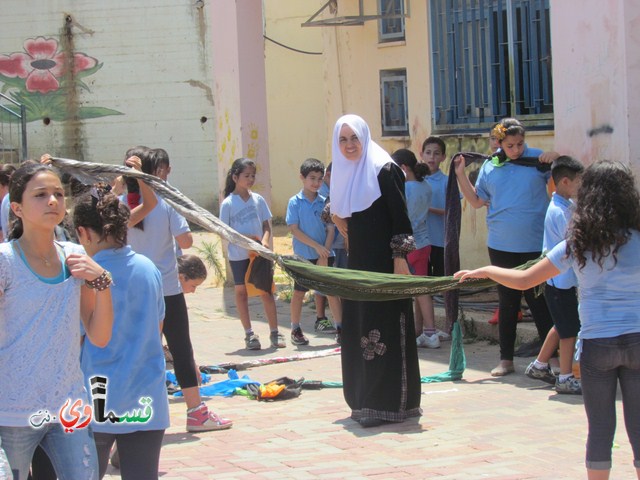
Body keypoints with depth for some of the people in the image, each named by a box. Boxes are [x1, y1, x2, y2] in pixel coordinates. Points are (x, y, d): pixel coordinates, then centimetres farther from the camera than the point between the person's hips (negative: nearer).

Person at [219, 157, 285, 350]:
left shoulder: (258, 199, 3)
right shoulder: (228, 203, -6)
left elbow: (266, 225, 5)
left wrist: (265, 242, -15)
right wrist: (247, 238, -19)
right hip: (238, 254, -2)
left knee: (266, 291, 2)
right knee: (241, 292, 6)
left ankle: (275, 333, 7)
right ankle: (249, 334, 13)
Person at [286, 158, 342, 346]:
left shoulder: (324, 202, 2)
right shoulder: (295, 202, -4)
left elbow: (330, 229, 0)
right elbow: (294, 229, -9)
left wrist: (324, 256, -8)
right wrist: (317, 247, -15)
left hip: (325, 255, 2)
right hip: (304, 255, -2)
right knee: (299, 293, 7)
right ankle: (295, 330, 19)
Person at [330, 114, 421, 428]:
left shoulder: (383, 170, -10)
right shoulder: (344, 174, 12)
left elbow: (400, 216, -14)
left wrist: (400, 257, -19)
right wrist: (338, 219, 5)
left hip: (384, 260, -8)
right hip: (359, 260, 8)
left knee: (384, 328, -7)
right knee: (357, 328, 9)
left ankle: (387, 403, -4)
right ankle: (365, 399, 16)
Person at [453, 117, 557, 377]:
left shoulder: (538, 159, -2)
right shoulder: (490, 167, 6)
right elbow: (477, 201, 12)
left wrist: (557, 158, -15)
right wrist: (461, 175, 4)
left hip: (534, 246, -3)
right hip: (501, 246, 3)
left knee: (539, 301, 1)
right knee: (507, 303, 11)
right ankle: (506, 359, 18)